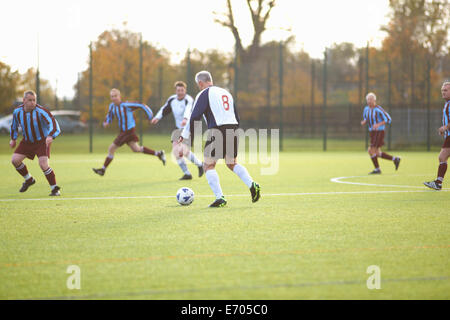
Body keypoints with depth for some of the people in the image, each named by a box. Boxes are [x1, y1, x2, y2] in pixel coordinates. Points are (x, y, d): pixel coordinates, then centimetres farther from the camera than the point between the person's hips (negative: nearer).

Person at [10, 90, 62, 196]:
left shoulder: (40, 111, -25)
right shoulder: (17, 111, -8)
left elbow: (52, 122, -35)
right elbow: (14, 125, 13)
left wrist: (50, 136, -51)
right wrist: (13, 139, 13)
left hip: (42, 141, -5)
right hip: (27, 141, 5)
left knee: (43, 164, -21)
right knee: (15, 160, -5)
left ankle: (55, 189, -6)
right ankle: (29, 180, 19)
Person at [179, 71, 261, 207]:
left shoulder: (204, 94, 0)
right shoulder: (225, 92, 22)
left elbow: (195, 117, -8)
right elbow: (236, 117, 23)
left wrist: (185, 135, 0)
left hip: (217, 131, -7)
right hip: (232, 131, 7)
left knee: (209, 166, 1)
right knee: (232, 164, 20)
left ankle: (220, 197, -10)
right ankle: (252, 185, 0)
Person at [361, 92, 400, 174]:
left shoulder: (379, 109, -16)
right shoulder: (366, 109, 7)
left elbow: (388, 119, -13)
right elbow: (366, 119, 21)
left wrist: (378, 124, -26)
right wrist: (364, 122, -3)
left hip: (379, 132, -8)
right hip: (372, 133, 8)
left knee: (371, 150, -12)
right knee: (377, 153, 8)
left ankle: (377, 169, 1)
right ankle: (395, 159, 21)